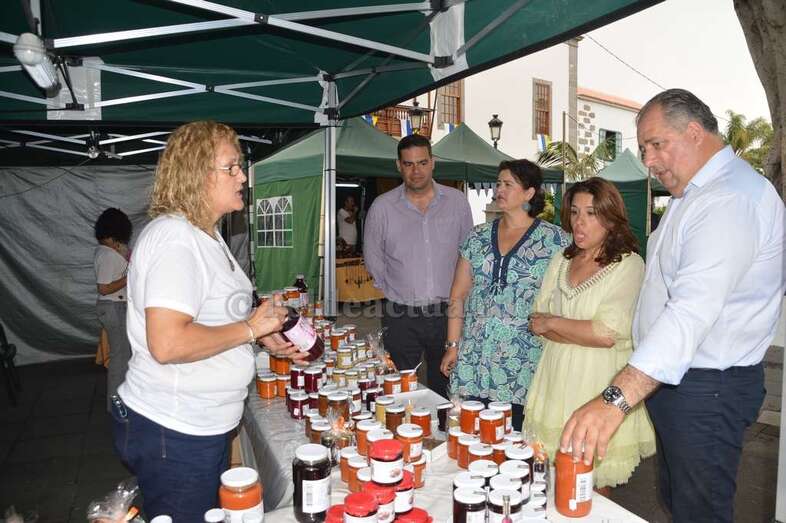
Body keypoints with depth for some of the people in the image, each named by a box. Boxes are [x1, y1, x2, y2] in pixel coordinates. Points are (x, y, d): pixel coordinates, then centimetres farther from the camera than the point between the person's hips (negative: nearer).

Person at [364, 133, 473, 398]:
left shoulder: (457, 201, 2)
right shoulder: (382, 206, -2)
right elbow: (373, 257, 6)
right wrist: (394, 292, 3)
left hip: (447, 314, 2)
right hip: (400, 318, -1)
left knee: (445, 390, 15)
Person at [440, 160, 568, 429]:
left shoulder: (555, 240, -1)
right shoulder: (478, 237, 9)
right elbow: (458, 295, 10)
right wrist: (453, 345, 6)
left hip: (524, 363, -3)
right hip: (474, 361, 3)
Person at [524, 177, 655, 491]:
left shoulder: (629, 265, -10)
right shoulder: (562, 261, 8)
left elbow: (607, 333, -18)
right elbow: (536, 321, 3)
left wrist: (552, 323, -9)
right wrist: (585, 333, -11)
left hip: (599, 383, -5)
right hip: (557, 377, 5)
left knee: (593, 483, 8)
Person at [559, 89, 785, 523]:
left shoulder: (732, 198, -23)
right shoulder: (696, 192, 12)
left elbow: (694, 308, -36)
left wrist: (616, 399, -43)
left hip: (707, 389, -10)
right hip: (667, 376, 10)